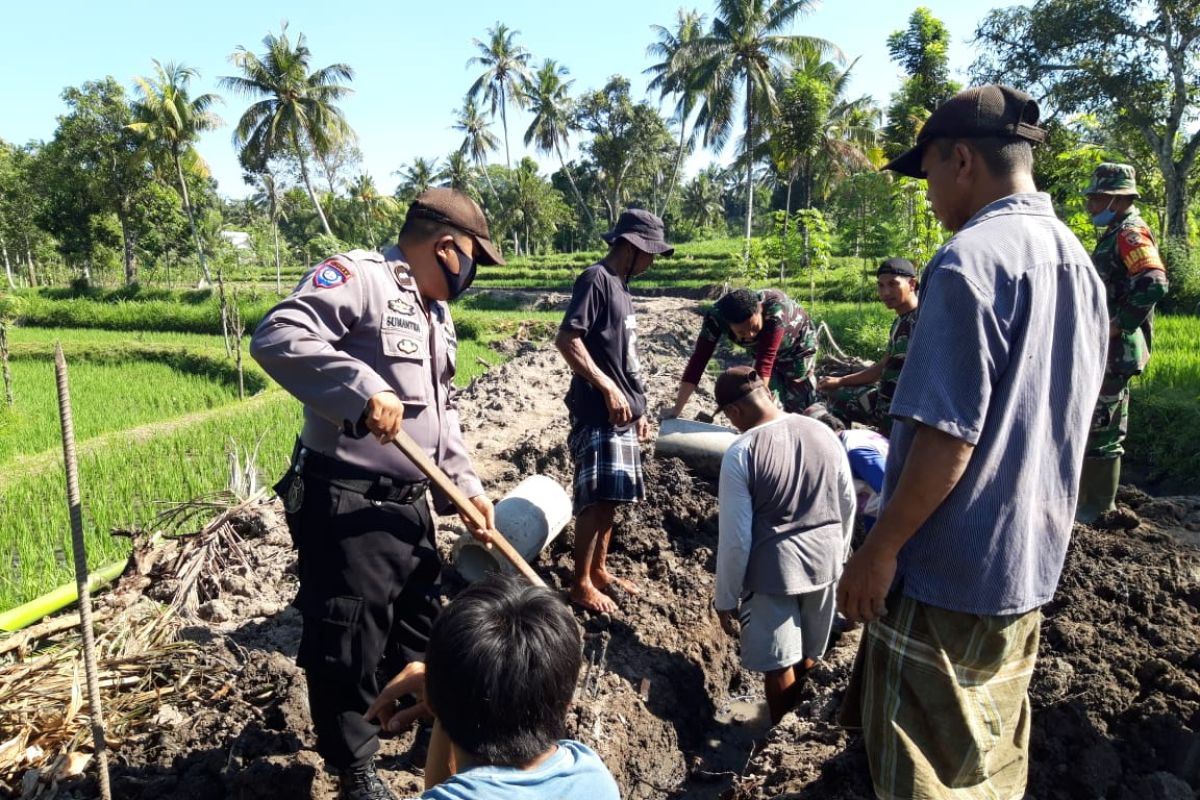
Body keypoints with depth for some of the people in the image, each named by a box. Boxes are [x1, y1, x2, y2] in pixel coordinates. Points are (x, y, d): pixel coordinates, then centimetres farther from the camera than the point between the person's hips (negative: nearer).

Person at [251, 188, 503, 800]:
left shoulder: (438, 314, 15)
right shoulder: (357, 276, -14)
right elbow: (277, 336, -29)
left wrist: (468, 488, 15)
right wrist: (363, 388, -36)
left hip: (410, 504, 9)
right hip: (345, 507, -9)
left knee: (421, 628, 23)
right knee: (347, 645, 6)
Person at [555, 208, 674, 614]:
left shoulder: (621, 287, 18)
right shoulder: (596, 279, -10)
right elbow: (566, 339, -20)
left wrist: (638, 407, 21)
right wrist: (607, 389, -22)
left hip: (623, 413, 9)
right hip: (598, 412, -9)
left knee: (611, 498, 14)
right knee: (597, 499, -6)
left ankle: (599, 570, 25)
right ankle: (581, 583, 5)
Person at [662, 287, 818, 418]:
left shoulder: (775, 308, -44)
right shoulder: (716, 317, -34)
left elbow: (765, 362, -47)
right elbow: (698, 359, -33)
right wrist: (677, 408, -34)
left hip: (798, 346, -3)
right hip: (765, 349, 3)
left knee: (797, 409, -1)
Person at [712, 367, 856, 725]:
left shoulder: (740, 452, -18)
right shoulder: (823, 432, -3)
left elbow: (735, 537, -16)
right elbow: (848, 506, 7)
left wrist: (726, 599, -5)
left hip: (773, 568, -6)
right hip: (823, 559, 6)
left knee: (778, 662, 12)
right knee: (808, 654, 23)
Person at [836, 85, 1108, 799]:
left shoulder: (971, 259, -20)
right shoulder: (1079, 263, 8)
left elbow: (948, 437, -24)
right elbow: (1059, 421, 15)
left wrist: (880, 548, -16)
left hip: (950, 570, -9)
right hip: (1031, 561, 9)